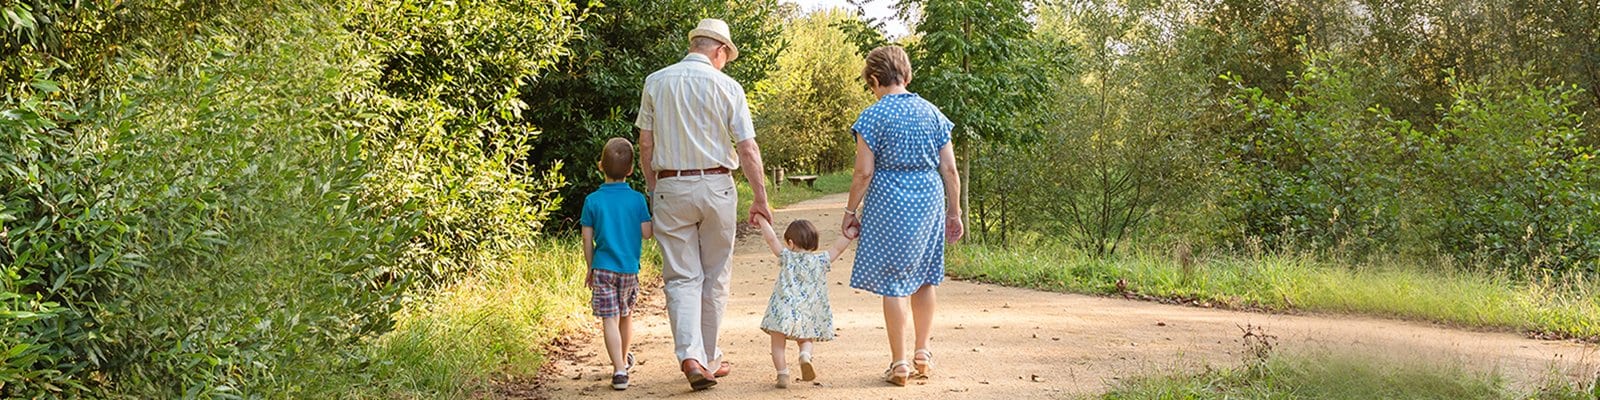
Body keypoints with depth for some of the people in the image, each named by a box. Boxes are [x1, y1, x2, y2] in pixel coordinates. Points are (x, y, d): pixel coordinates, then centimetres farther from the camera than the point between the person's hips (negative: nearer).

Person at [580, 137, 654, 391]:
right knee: (626, 317, 20)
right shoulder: (637, 199, -4)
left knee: (610, 320, -5)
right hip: (630, 268, 2)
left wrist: (590, 269, 9)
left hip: (603, 268, -2)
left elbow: (587, 239, -2)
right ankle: (624, 360, 39)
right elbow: (646, 233, -5)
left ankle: (619, 369, -17)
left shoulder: (593, 201, -4)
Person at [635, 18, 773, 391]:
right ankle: (709, 358, 17)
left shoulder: (655, 83, 2)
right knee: (715, 277, 11)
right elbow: (748, 149, -6)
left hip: (670, 187, 1)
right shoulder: (727, 87, -4)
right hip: (716, 185, -1)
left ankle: (690, 354, -16)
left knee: (682, 277, 2)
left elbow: (645, 144, 4)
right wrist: (760, 199, 0)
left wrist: (652, 189, 14)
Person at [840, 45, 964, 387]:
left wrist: (850, 211, 1)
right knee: (924, 277, 18)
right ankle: (923, 353, 23)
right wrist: (954, 213, 13)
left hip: (889, 201, -4)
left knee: (893, 282, 2)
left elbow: (864, 172, -9)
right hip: (929, 198, 4)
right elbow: (949, 169, 5)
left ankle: (899, 364, 4)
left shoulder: (873, 116, -7)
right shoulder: (932, 113, 6)